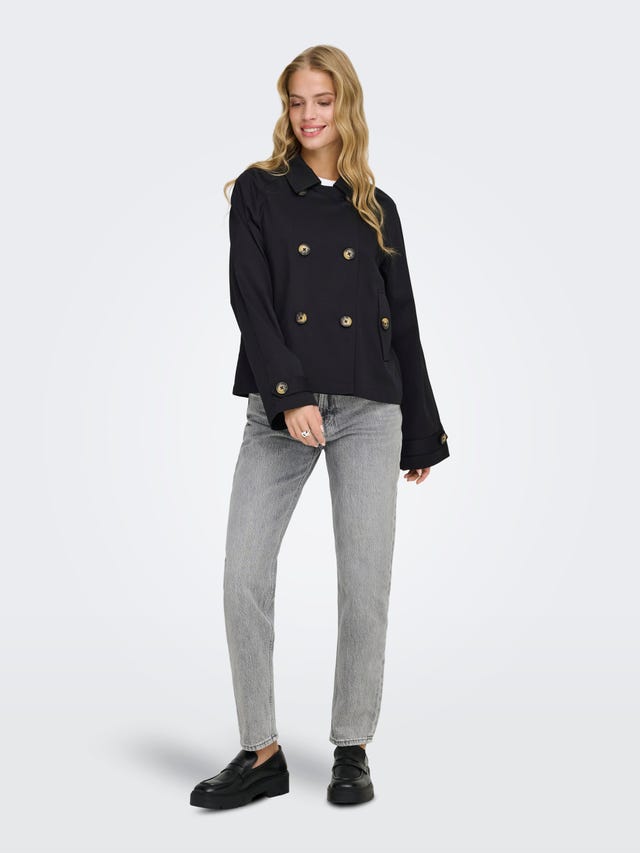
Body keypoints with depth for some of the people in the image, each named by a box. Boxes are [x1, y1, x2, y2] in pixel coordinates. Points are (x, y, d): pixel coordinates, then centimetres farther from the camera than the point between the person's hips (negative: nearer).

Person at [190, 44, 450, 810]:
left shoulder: (376, 208, 13)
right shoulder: (258, 192, 7)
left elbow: (403, 322, 14)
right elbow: (250, 303, -5)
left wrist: (422, 434, 14)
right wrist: (288, 397, -18)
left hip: (368, 410, 2)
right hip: (279, 408, -1)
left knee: (365, 584, 0)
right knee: (244, 576, -7)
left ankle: (352, 750, 15)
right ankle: (261, 753, 8)